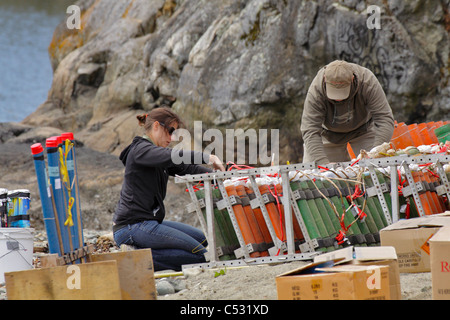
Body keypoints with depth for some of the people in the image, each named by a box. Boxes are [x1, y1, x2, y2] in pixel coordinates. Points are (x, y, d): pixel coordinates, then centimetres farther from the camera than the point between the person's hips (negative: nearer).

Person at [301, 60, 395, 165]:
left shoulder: (368, 82, -36)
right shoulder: (316, 90, -36)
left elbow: (385, 120, -34)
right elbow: (310, 131, -34)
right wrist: (322, 163, -48)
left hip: (362, 128, 0)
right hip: (329, 133, 0)